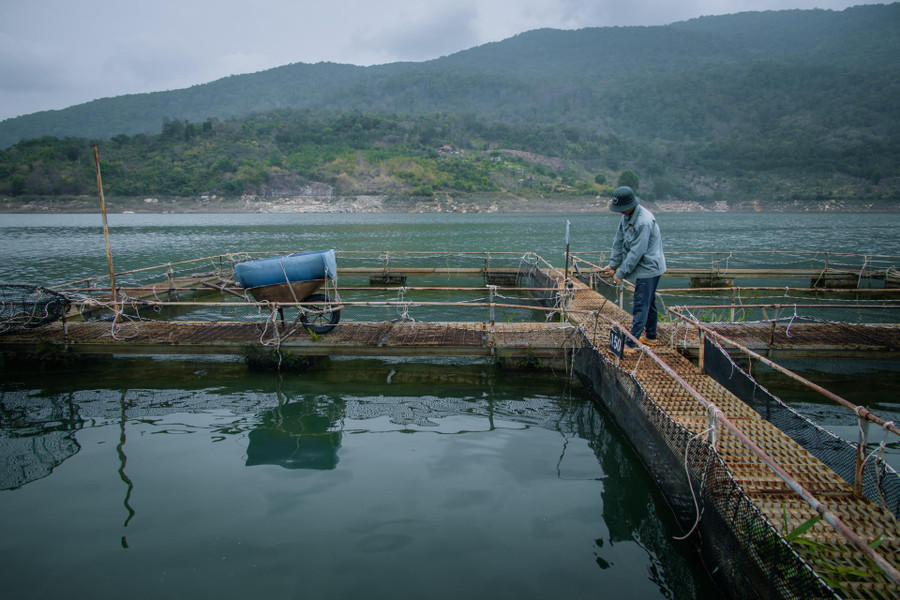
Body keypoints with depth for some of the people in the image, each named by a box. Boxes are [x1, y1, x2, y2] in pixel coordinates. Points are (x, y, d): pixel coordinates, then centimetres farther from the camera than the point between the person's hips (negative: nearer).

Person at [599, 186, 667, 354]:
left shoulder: (644, 222, -27)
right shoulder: (627, 216, 4)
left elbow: (636, 252, -25)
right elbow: (619, 241, 11)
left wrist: (621, 273, -18)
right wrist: (613, 264, 7)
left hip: (649, 268, -10)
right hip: (647, 269, 10)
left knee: (640, 307, -8)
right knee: (649, 303, 21)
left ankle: (630, 344, -5)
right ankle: (650, 337, 36)